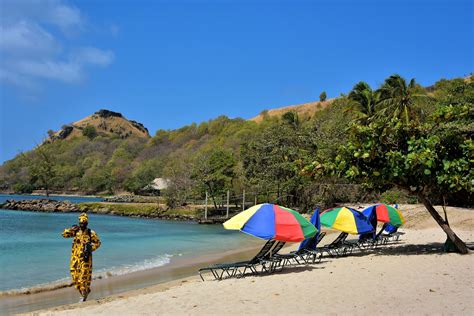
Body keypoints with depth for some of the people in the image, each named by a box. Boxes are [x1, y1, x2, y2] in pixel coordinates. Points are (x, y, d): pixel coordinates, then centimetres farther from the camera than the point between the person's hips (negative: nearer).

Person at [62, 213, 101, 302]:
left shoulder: (91, 233, -3)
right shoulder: (76, 231, 6)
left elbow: (98, 242, 4)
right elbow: (64, 234, 1)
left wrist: (91, 248, -10)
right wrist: (72, 229, -11)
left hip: (85, 258, -4)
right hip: (75, 257, 4)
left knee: (84, 276, -4)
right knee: (75, 275, 8)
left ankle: (84, 295, 7)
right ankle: (85, 291, 26)